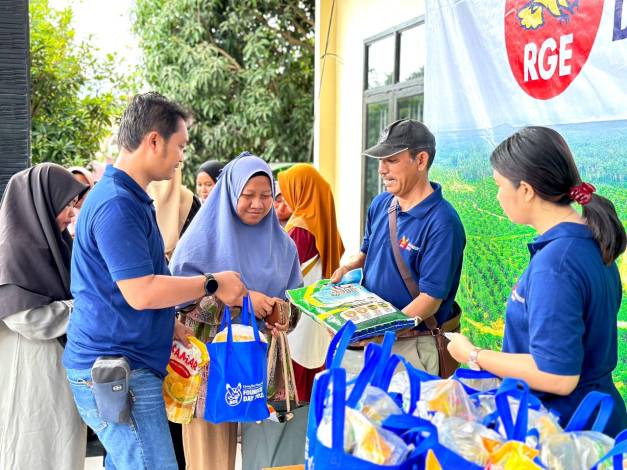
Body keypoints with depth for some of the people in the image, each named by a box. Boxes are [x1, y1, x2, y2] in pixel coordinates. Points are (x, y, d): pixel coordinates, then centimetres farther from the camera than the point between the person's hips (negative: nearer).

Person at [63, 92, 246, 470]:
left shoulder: (131, 199, 15)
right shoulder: (117, 204, -19)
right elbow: (141, 293, -24)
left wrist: (168, 325, 14)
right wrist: (212, 283, -13)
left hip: (117, 366, 10)